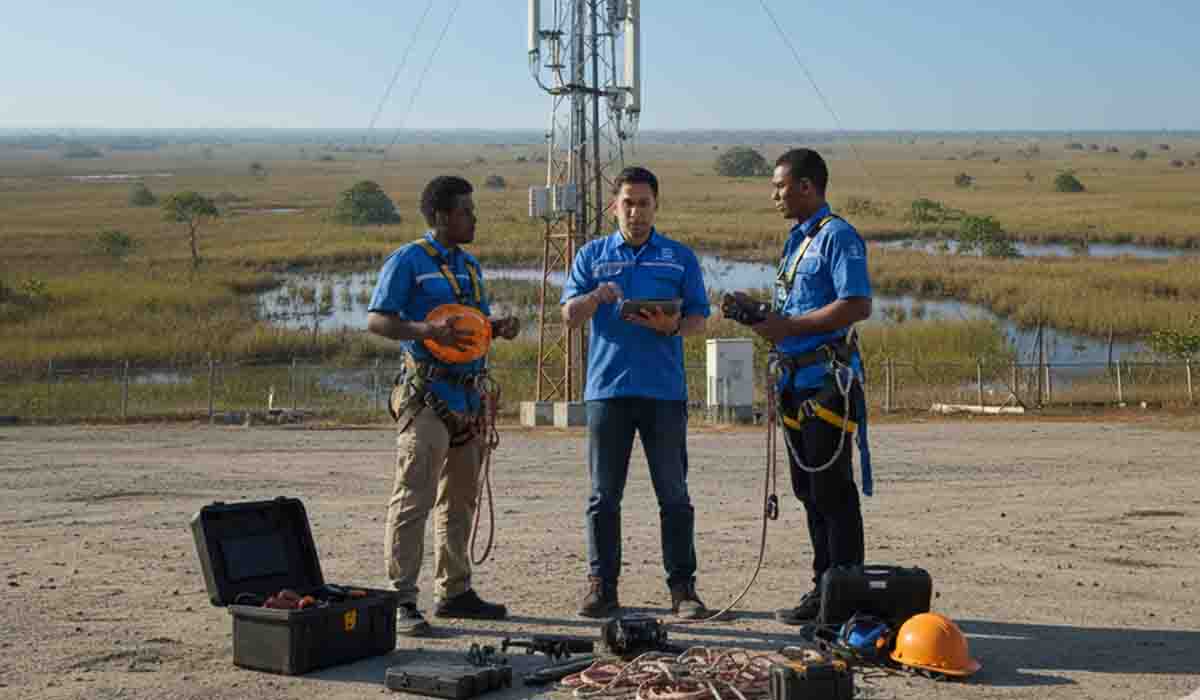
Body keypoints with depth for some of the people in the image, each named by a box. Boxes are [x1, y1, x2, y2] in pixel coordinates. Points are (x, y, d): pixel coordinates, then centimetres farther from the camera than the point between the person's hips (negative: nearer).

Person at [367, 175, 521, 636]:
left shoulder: (469, 266, 18)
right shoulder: (408, 261, -6)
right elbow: (376, 320, -11)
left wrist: (500, 328, 4)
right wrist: (426, 331, -25)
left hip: (467, 395, 9)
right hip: (427, 395, -8)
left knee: (460, 499, 14)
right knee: (414, 498, -11)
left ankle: (455, 591, 24)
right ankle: (402, 601, -9)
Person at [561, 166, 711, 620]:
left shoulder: (680, 258, 11)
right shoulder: (592, 255, 12)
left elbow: (699, 319, 8)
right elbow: (569, 316, 5)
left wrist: (672, 326, -13)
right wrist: (596, 297, -15)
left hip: (664, 390, 0)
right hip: (607, 389, 1)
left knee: (674, 494, 1)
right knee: (604, 495, 3)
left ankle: (682, 587, 6)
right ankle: (601, 586, 9)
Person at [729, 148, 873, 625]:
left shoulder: (837, 236, -11)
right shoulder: (797, 239, 19)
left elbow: (857, 305, -21)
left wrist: (788, 326, -19)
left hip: (829, 379, -10)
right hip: (798, 380, 10)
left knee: (832, 492, -6)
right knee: (809, 490, 12)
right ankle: (825, 590, 19)